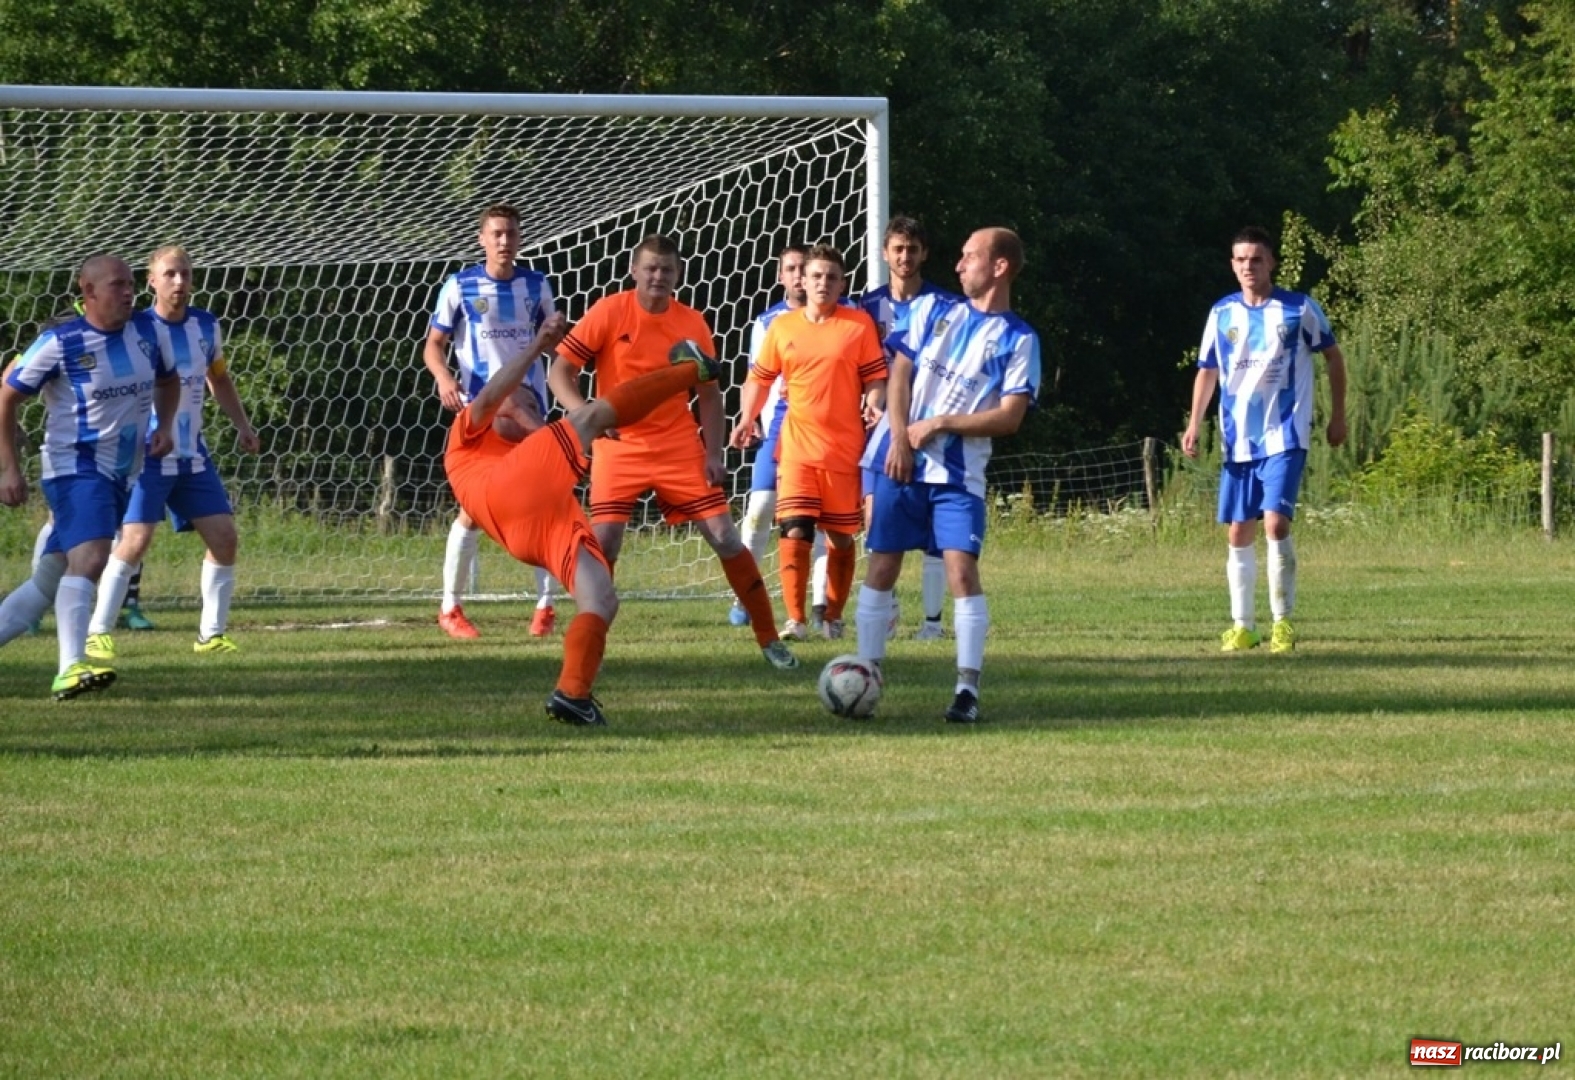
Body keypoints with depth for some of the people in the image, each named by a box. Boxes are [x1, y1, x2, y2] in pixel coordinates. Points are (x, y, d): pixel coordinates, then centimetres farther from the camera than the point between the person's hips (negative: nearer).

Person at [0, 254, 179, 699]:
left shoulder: (147, 330, 5)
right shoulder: (59, 343, -11)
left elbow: (168, 380, 25)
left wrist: (165, 426, 5)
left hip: (120, 475, 7)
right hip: (75, 467, -7)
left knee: (51, 578, 11)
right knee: (90, 558, -27)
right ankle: (71, 668, -36)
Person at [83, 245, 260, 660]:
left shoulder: (207, 326, 4)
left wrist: (242, 424, 12)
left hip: (193, 455, 6)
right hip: (147, 455, -5)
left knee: (224, 536, -1)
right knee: (135, 540, -15)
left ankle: (212, 633, 12)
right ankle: (98, 633, -5)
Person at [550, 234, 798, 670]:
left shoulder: (692, 324, 1)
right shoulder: (609, 313, -8)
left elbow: (709, 394, 9)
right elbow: (559, 373, -9)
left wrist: (713, 453, -2)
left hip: (680, 448, 2)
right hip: (620, 449, -2)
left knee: (725, 538, -1)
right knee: (604, 541, -15)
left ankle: (769, 638, 10)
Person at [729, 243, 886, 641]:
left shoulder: (859, 324, 1)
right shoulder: (782, 328, 6)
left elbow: (875, 376, 2)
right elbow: (760, 377, 13)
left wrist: (873, 403, -18)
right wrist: (747, 419, 0)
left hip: (845, 447, 0)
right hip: (797, 445, 0)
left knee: (841, 535, 7)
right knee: (795, 530, -12)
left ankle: (834, 617, 20)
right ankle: (794, 619, -10)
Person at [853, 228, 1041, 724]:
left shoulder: (1019, 340, -1)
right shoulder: (932, 310, 9)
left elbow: (1010, 417, -8)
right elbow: (900, 374, 5)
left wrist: (939, 424, -12)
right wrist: (900, 439, -8)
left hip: (959, 472, -3)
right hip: (901, 459, 3)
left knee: (962, 567, -14)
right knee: (882, 566, 2)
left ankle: (968, 688, -13)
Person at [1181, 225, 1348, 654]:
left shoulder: (1299, 309, -3)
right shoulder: (1222, 314, 5)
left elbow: (1333, 356, 9)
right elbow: (1208, 371, 13)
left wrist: (1338, 416, 7)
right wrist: (1194, 423, 0)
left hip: (1284, 437, -4)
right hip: (1237, 439, 4)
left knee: (1275, 523, -17)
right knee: (1238, 533, 5)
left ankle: (1283, 621, -8)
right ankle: (1242, 625, 14)